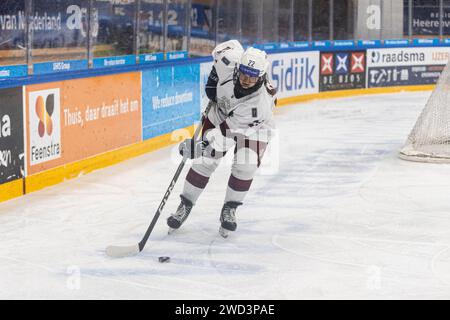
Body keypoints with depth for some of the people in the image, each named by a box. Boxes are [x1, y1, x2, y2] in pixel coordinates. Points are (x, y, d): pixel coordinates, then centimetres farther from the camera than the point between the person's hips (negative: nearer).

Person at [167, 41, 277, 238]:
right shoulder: (230, 61, -33)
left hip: (253, 128, -3)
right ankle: (185, 205, 10)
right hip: (221, 114, 3)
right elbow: (226, 47, -7)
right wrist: (213, 80, -5)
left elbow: (230, 132, -38)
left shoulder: (260, 101, -40)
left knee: (245, 166, -21)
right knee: (205, 161, -6)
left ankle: (229, 210, 1)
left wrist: (201, 147, -41)